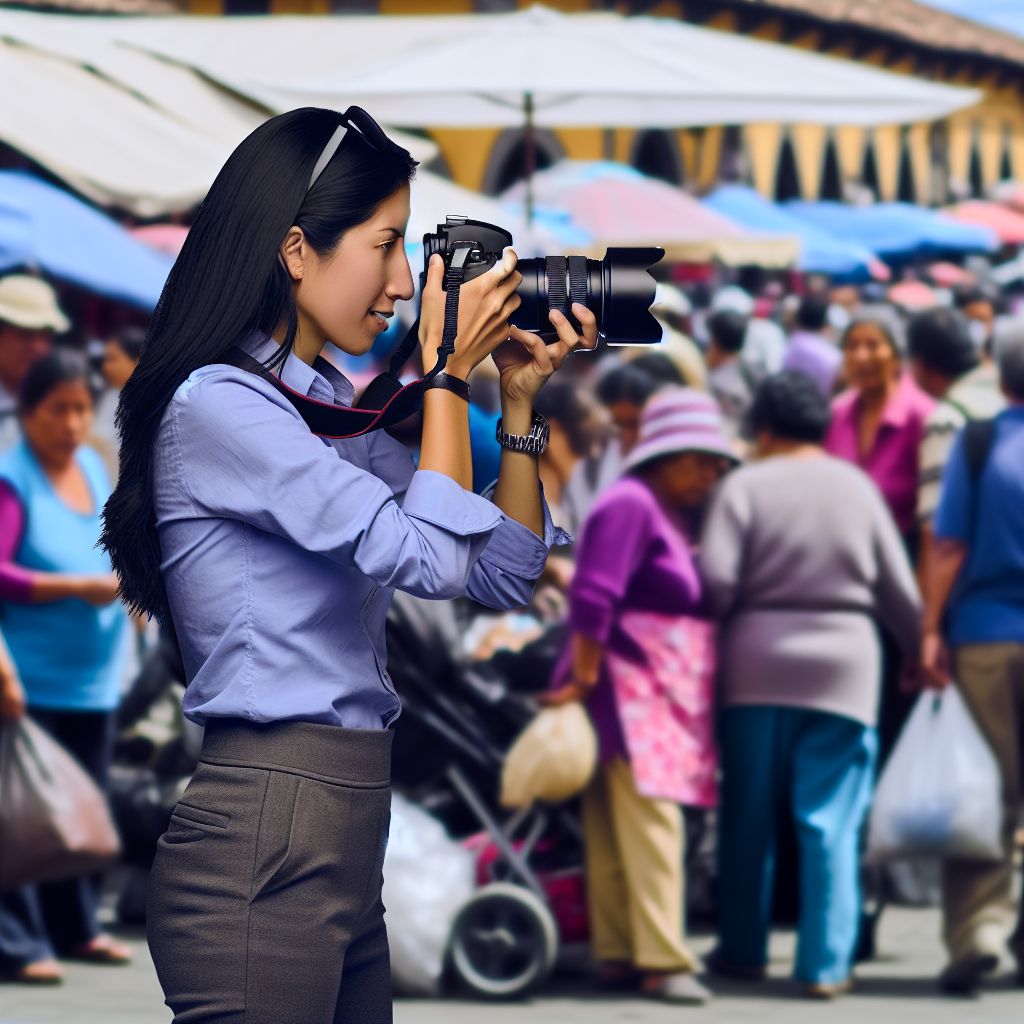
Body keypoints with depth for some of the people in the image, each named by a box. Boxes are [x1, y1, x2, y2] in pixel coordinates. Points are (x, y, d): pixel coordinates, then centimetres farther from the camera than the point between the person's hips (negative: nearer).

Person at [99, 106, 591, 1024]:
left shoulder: (332, 406, 15)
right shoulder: (214, 406, -12)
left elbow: (504, 577, 18)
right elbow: (431, 558, -17)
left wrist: (519, 401, 10)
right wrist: (449, 372, -7)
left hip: (347, 846, 9)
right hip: (263, 844, -9)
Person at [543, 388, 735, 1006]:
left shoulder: (679, 515, 18)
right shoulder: (630, 505, -11)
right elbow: (593, 599, -17)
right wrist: (582, 679, -18)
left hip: (671, 693, 9)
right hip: (631, 685, -9)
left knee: (635, 827, 9)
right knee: (649, 821, -13)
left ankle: (620, 955, 11)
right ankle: (661, 961, -16)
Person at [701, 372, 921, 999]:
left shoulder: (745, 487, -2)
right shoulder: (857, 488, 5)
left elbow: (716, 578, -12)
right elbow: (898, 590, 9)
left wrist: (719, 637, 8)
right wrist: (921, 651, 24)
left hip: (756, 666, -1)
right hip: (844, 666, 1)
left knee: (749, 817, 11)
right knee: (831, 824, 1)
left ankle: (743, 950, 18)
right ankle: (827, 964, -3)